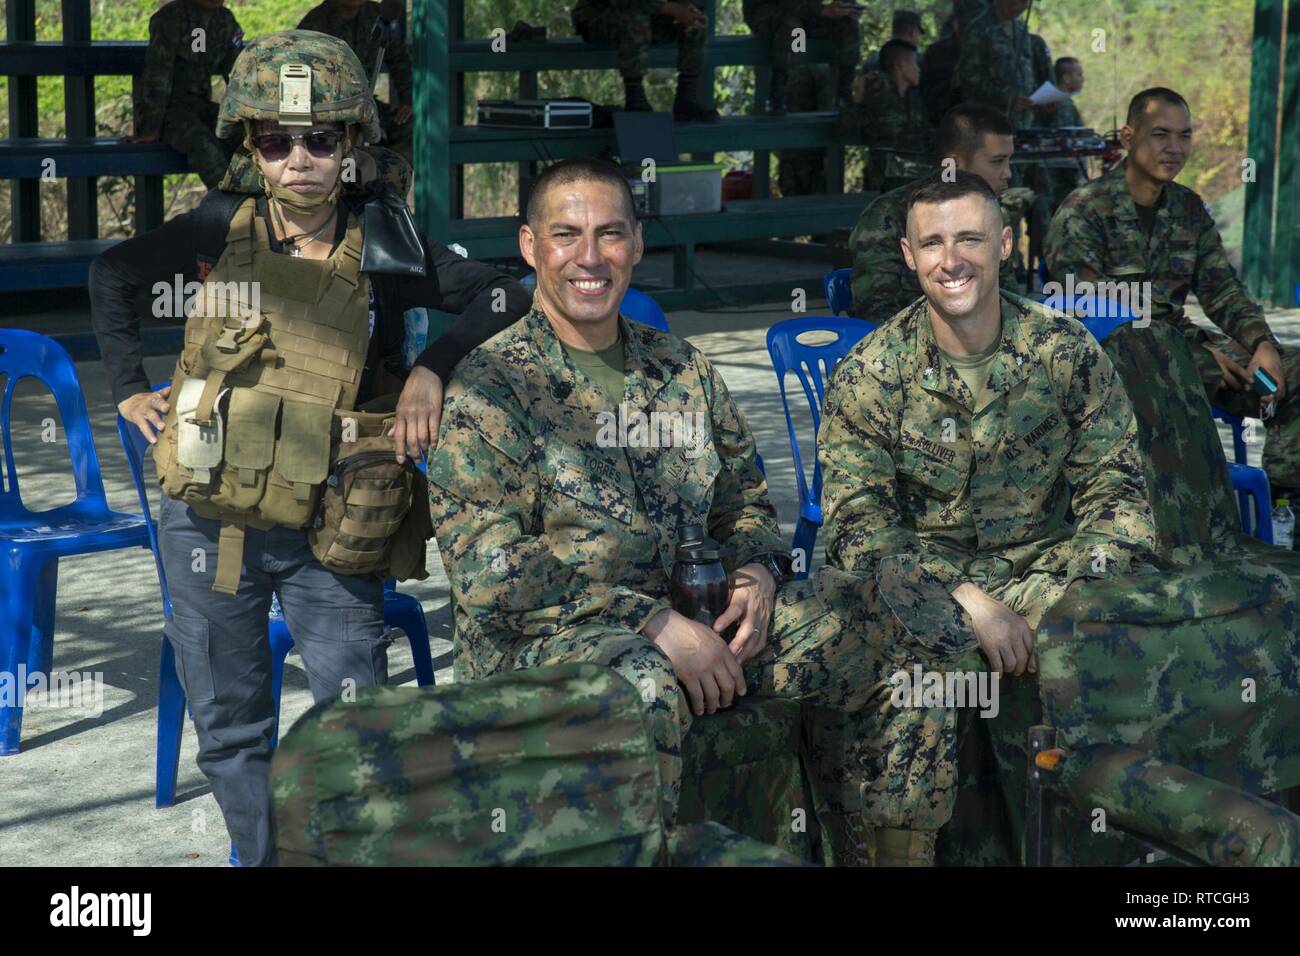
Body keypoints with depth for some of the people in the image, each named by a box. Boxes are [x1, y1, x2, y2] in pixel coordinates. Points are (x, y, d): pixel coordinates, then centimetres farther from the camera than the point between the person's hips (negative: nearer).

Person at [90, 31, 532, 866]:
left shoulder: (383, 248, -6)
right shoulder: (222, 231, -2)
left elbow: (505, 299, -5)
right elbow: (114, 274, 14)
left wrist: (433, 369, -16)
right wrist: (129, 386, 10)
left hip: (330, 536, -2)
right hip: (210, 522, 2)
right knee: (230, 731, 13)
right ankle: (261, 854, 30)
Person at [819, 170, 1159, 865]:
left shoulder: (1068, 352, 1)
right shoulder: (868, 376, -4)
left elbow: (1115, 487, 3)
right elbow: (858, 523, -9)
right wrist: (968, 603, -22)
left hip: (1039, 566, 2)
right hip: (920, 573, -2)